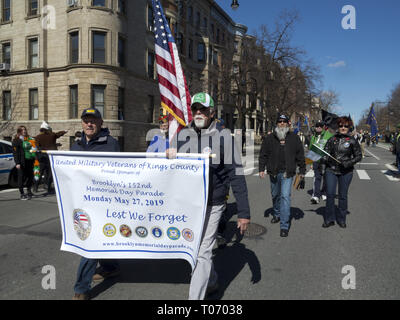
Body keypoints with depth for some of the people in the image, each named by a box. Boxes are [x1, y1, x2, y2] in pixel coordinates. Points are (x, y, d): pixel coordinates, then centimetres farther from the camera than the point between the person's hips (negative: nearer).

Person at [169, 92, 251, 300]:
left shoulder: (224, 136, -7)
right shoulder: (183, 135, 4)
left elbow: (236, 176, -8)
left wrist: (243, 212, -11)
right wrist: (169, 157, -10)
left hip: (211, 205, -5)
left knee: (202, 253, -3)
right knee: (194, 248, 20)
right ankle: (211, 282, 45)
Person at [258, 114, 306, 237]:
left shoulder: (294, 138, 4)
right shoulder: (270, 138, 5)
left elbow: (300, 155, 7)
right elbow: (263, 155, 7)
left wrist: (302, 170, 6)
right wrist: (261, 168, -1)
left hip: (287, 173, -3)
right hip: (273, 173, 3)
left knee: (285, 196, -11)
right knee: (275, 195, 18)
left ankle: (284, 225, -7)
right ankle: (277, 214, 43)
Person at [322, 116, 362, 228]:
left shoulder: (352, 141, 0)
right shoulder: (332, 139, 6)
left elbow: (358, 156, 3)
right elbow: (326, 152, 12)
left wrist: (348, 163, -14)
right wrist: (325, 159, -10)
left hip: (346, 172, -1)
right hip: (331, 170, 1)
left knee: (343, 196, 7)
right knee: (330, 194, -1)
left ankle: (341, 219, 23)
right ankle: (329, 219, 12)